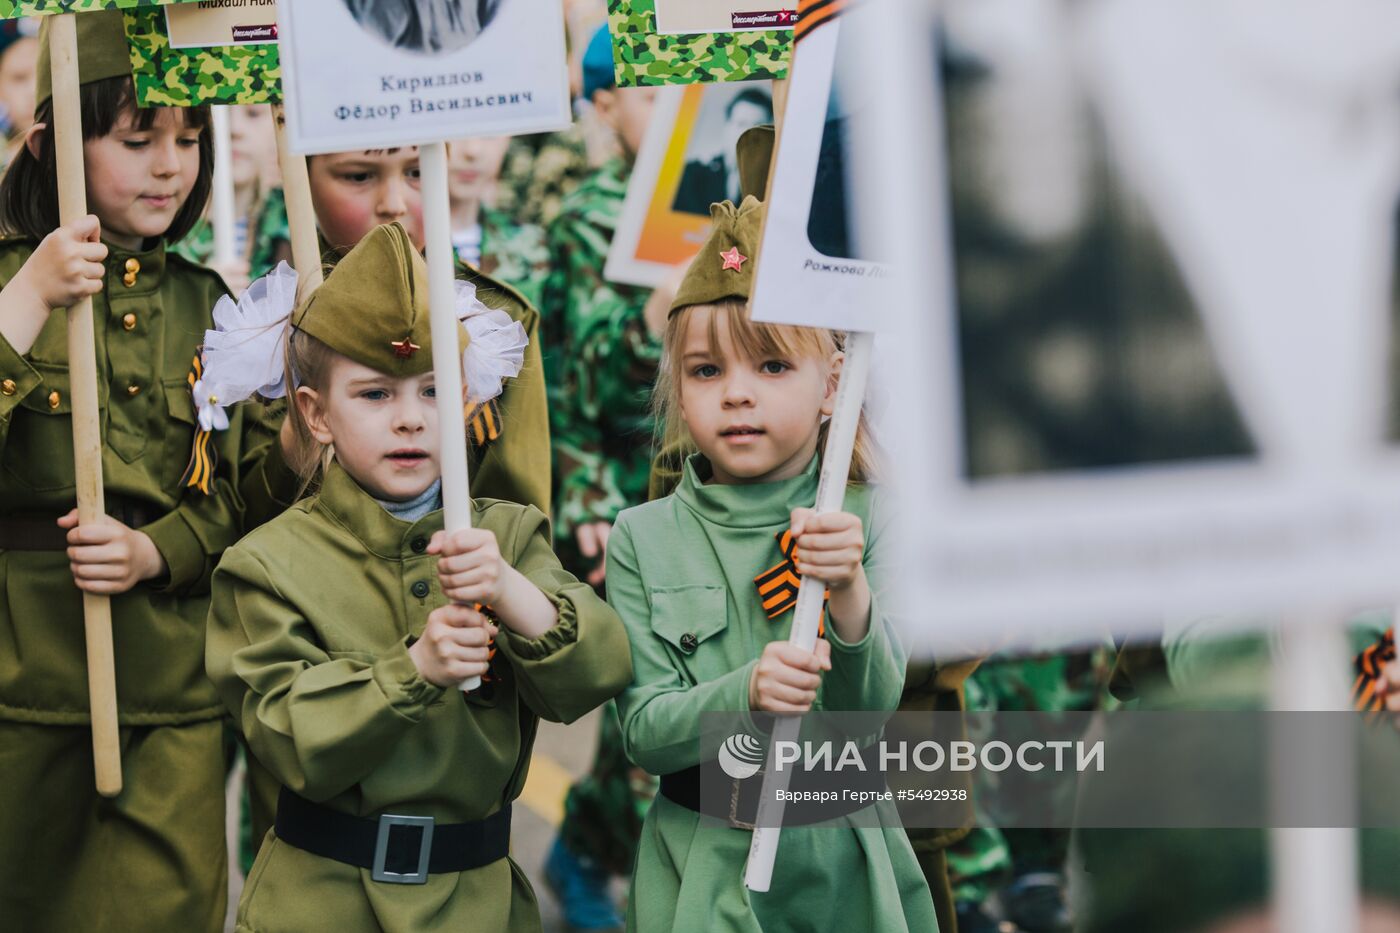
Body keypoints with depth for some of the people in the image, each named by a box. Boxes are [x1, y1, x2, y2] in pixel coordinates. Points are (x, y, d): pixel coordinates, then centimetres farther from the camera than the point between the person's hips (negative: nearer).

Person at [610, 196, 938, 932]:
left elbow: (872, 709, -13)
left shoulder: (861, 522, -4)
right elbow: (644, 733, -10)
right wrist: (744, 695, -29)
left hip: (845, 866, 1)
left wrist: (848, 594, -30)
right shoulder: (645, 539, -5)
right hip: (703, 870, -1)